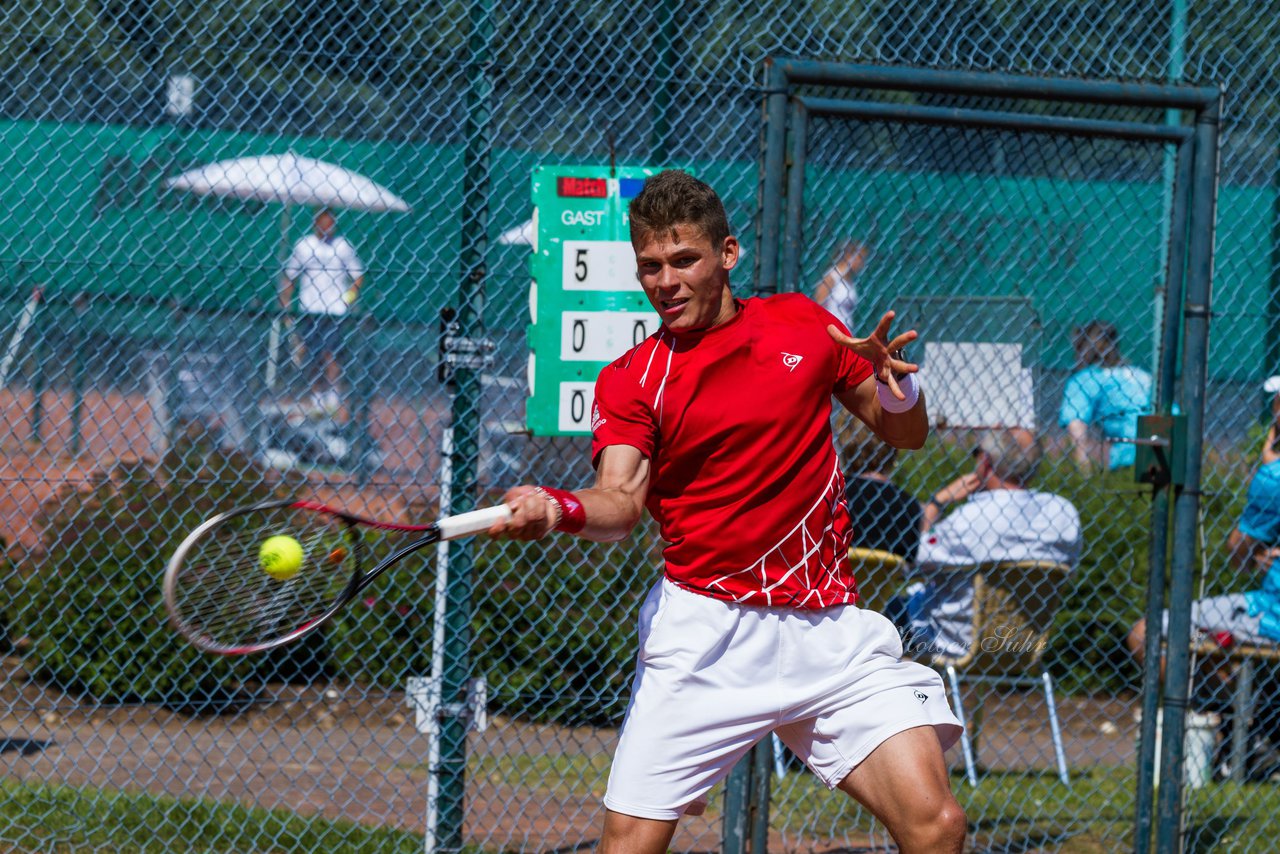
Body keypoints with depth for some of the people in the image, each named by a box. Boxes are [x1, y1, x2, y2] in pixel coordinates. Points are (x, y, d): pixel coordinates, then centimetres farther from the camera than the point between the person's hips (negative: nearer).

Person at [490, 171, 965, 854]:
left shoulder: (802, 325, 9)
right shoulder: (631, 381, 1)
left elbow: (906, 433, 17)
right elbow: (621, 503, -15)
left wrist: (892, 382, -6)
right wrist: (559, 511, -38)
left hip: (829, 629, 2)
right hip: (706, 627, -2)